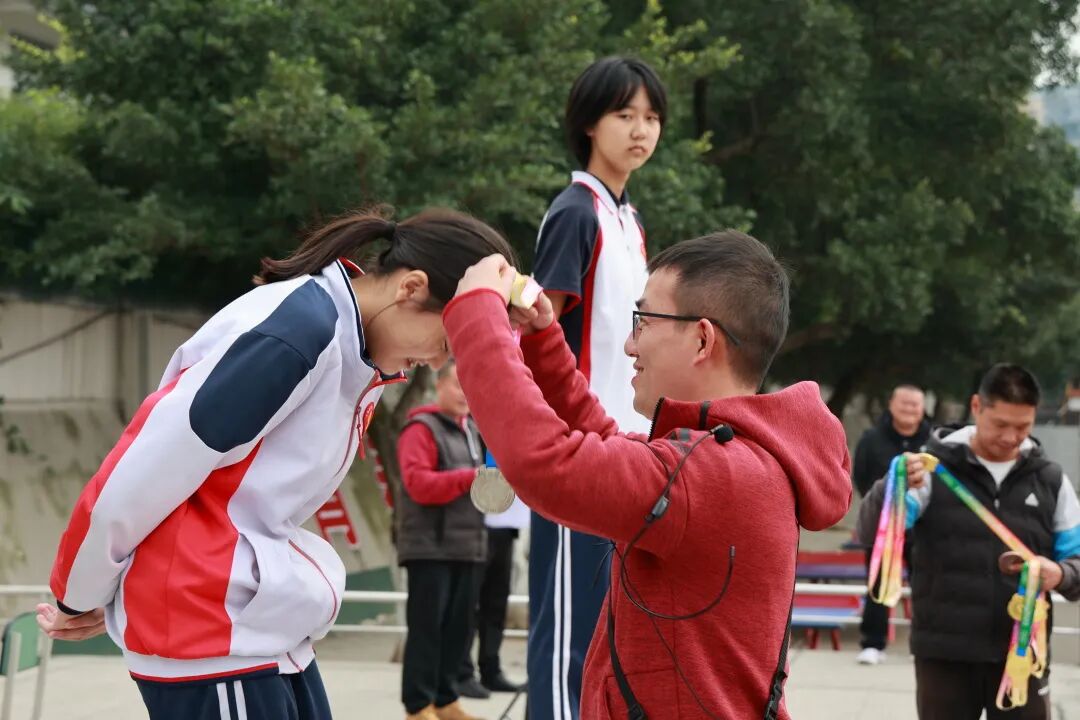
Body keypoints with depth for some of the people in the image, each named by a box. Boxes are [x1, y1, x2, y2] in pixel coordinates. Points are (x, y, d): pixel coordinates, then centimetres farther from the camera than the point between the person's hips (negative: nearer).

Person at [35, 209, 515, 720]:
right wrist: (81, 599, -3)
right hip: (209, 633, -9)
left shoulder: (356, 353, 8)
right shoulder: (295, 332, -22)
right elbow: (136, 481, -19)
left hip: (265, 626, 9)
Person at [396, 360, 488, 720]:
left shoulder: (471, 430, 19)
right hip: (430, 547, -8)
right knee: (426, 627, -6)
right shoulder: (421, 429, -6)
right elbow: (418, 483, -18)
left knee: (457, 627, 8)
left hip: (467, 546, 8)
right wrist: (471, 478, -23)